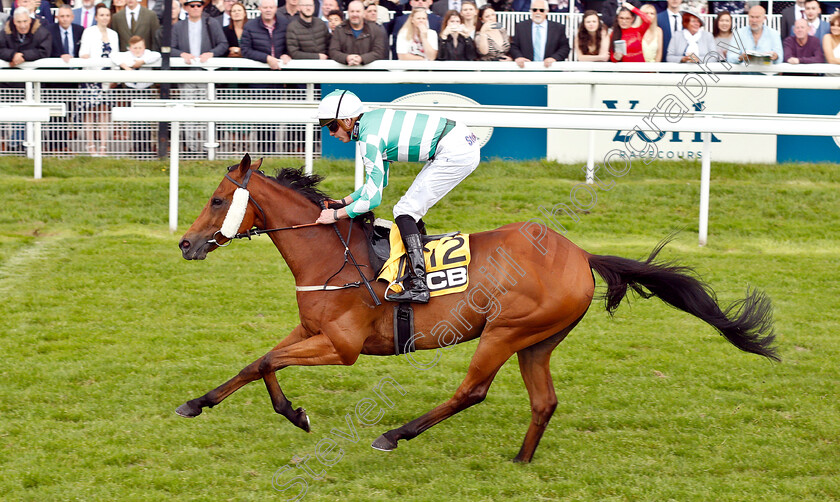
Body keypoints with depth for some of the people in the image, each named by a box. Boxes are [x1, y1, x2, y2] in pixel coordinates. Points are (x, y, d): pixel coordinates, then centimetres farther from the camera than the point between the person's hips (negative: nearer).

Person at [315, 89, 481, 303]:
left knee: (405, 211, -9)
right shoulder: (373, 121, 14)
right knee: (411, 210, 17)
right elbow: (379, 180, 24)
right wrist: (344, 201, 21)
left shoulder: (369, 139, -14)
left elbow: (373, 198, -14)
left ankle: (418, 286, -17)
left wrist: (336, 215, -4)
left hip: (455, 152, -10)